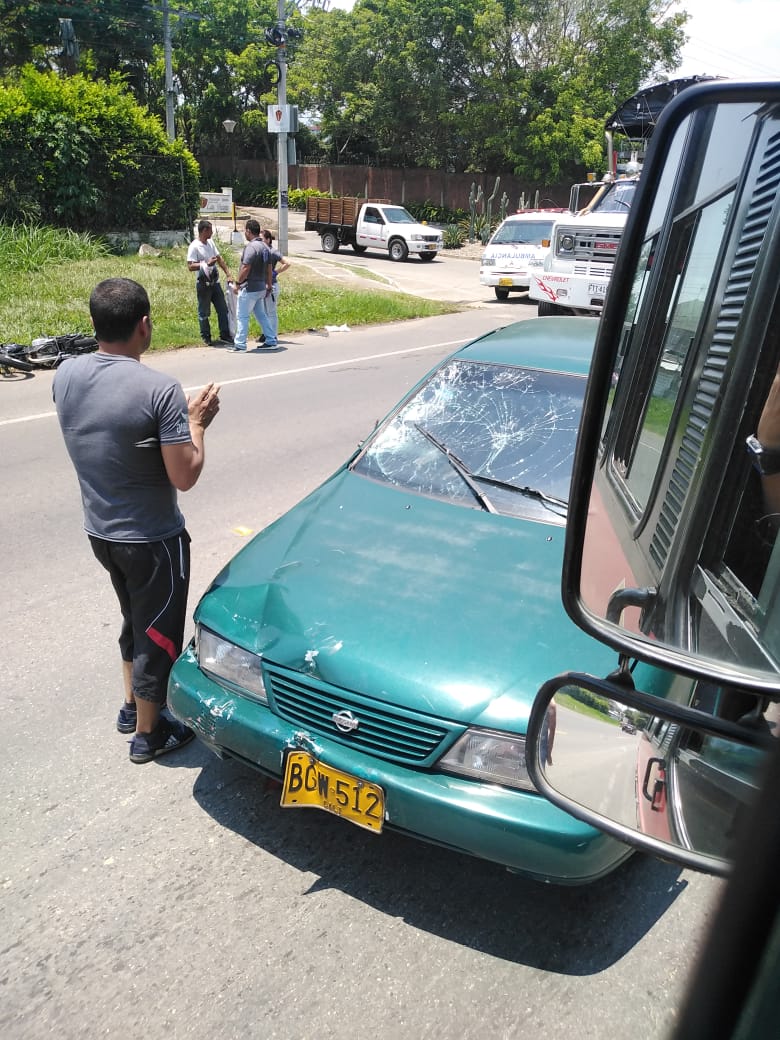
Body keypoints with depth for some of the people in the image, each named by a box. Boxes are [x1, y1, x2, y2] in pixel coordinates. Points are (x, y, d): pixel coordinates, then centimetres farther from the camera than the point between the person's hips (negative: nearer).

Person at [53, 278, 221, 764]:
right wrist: (197, 422, -6)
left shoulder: (66, 376, -3)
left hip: (100, 531, 7)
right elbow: (184, 475, -21)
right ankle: (148, 734, 29)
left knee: (136, 621, 28)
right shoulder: (161, 389, -24)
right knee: (158, 635, 12)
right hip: (152, 539, -7)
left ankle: (133, 706, 45)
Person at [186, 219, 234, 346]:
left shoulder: (210, 242, 8)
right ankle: (206, 338, 14)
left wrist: (228, 274, 9)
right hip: (203, 283, -7)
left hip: (215, 282, 7)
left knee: (223, 309, 8)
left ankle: (225, 336, 16)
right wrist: (206, 264, -26)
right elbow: (190, 266, -18)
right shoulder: (194, 246, -13)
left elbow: (219, 258, 15)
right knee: (204, 313, 4)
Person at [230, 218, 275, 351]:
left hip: (249, 288, -9)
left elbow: (245, 268, -21)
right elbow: (269, 269, 14)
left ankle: (240, 344, 2)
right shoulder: (265, 247, 10)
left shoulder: (251, 247, -18)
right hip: (261, 287, 9)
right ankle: (271, 341, 18)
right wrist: (269, 285, 20)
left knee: (242, 316, -1)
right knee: (261, 315, 16)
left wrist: (238, 283, -10)